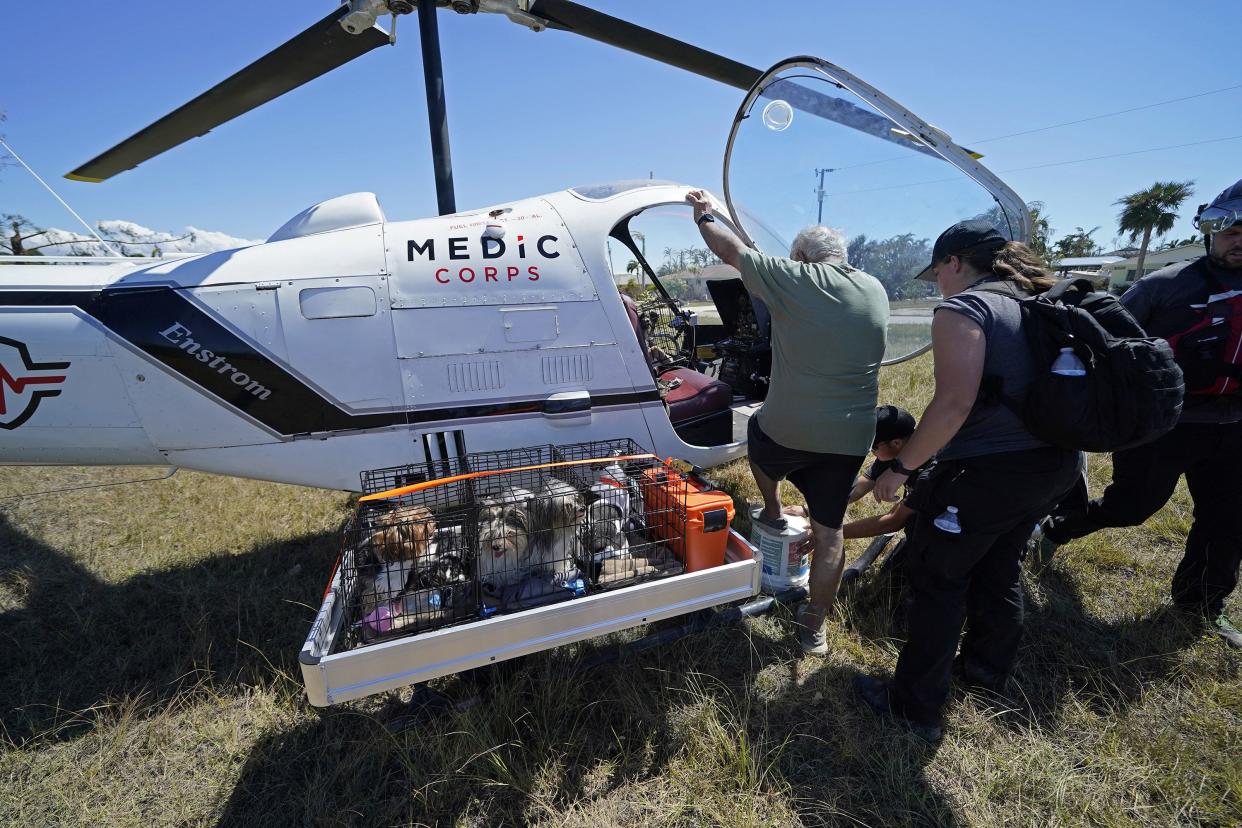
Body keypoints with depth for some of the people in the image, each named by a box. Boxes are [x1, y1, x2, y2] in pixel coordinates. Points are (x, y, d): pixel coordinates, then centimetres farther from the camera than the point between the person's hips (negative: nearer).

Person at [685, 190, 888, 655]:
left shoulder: (794, 279, -8)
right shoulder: (876, 291, 9)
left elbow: (731, 252, 3)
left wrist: (704, 216, 19)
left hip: (787, 431, -4)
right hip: (849, 439, 4)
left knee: (757, 429, 32)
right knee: (829, 532, 12)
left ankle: (773, 513, 41)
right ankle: (813, 629, 22)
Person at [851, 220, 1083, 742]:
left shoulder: (963, 310, -14)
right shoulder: (1039, 304, 12)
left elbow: (954, 403, -25)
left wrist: (901, 467, -18)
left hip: (988, 471, -9)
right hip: (1057, 463, 9)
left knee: (935, 579, 4)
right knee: (999, 569, 26)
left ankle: (916, 707, 16)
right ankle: (988, 668, 46)